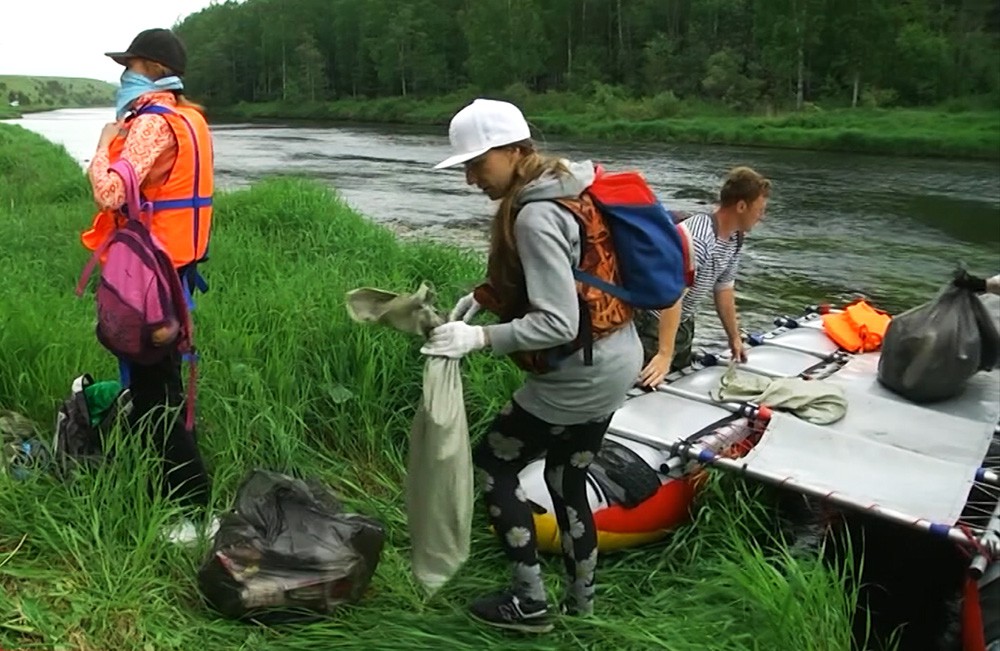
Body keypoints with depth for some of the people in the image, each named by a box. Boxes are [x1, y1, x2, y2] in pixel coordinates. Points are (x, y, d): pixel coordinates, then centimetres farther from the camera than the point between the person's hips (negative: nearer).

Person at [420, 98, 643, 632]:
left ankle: (530, 603, 18)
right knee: (567, 479, 21)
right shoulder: (564, 187, 6)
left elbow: (557, 324, -27)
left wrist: (476, 338, -26)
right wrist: (481, 297, 2)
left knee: (492, 462, 7)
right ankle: (580, 604, 35)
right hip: (612, 362, 10)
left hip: (579, 375, -9)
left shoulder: (536, 216, -23)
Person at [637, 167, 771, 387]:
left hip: (684, 325, 10)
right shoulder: (696, 237, -30)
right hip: (653, 324, -9)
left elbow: (724, 289, 14)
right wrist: (664, 354, -41)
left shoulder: (735, 240, 1)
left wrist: (734, 338, 20)